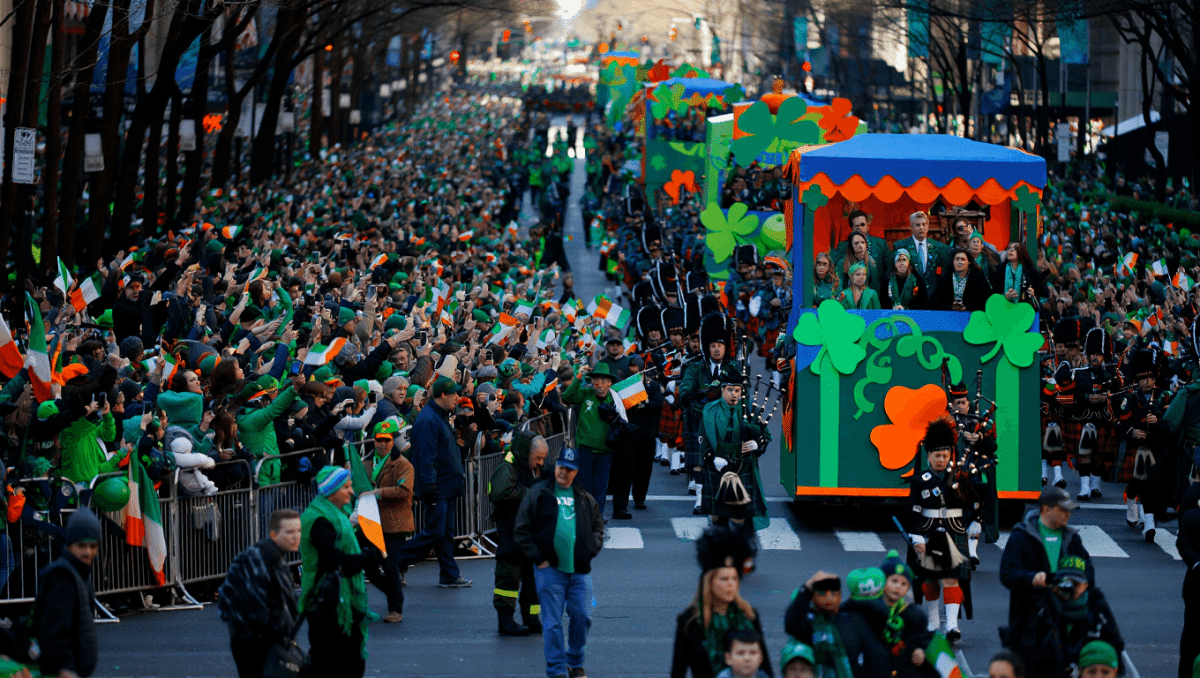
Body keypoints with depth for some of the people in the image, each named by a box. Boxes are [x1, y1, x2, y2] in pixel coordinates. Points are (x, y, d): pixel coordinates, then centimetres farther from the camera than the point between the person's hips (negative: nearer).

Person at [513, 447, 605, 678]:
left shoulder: (584, 498, 13)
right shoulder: (539, 493, 2)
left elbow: (598, 526, 26)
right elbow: (521, 531, 0)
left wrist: (591, 551, 9)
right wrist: (539, 559, -5)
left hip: (580, 571, 3)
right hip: (550, 569, -3)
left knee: (582, 617, 5)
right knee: (552, 622, -3)